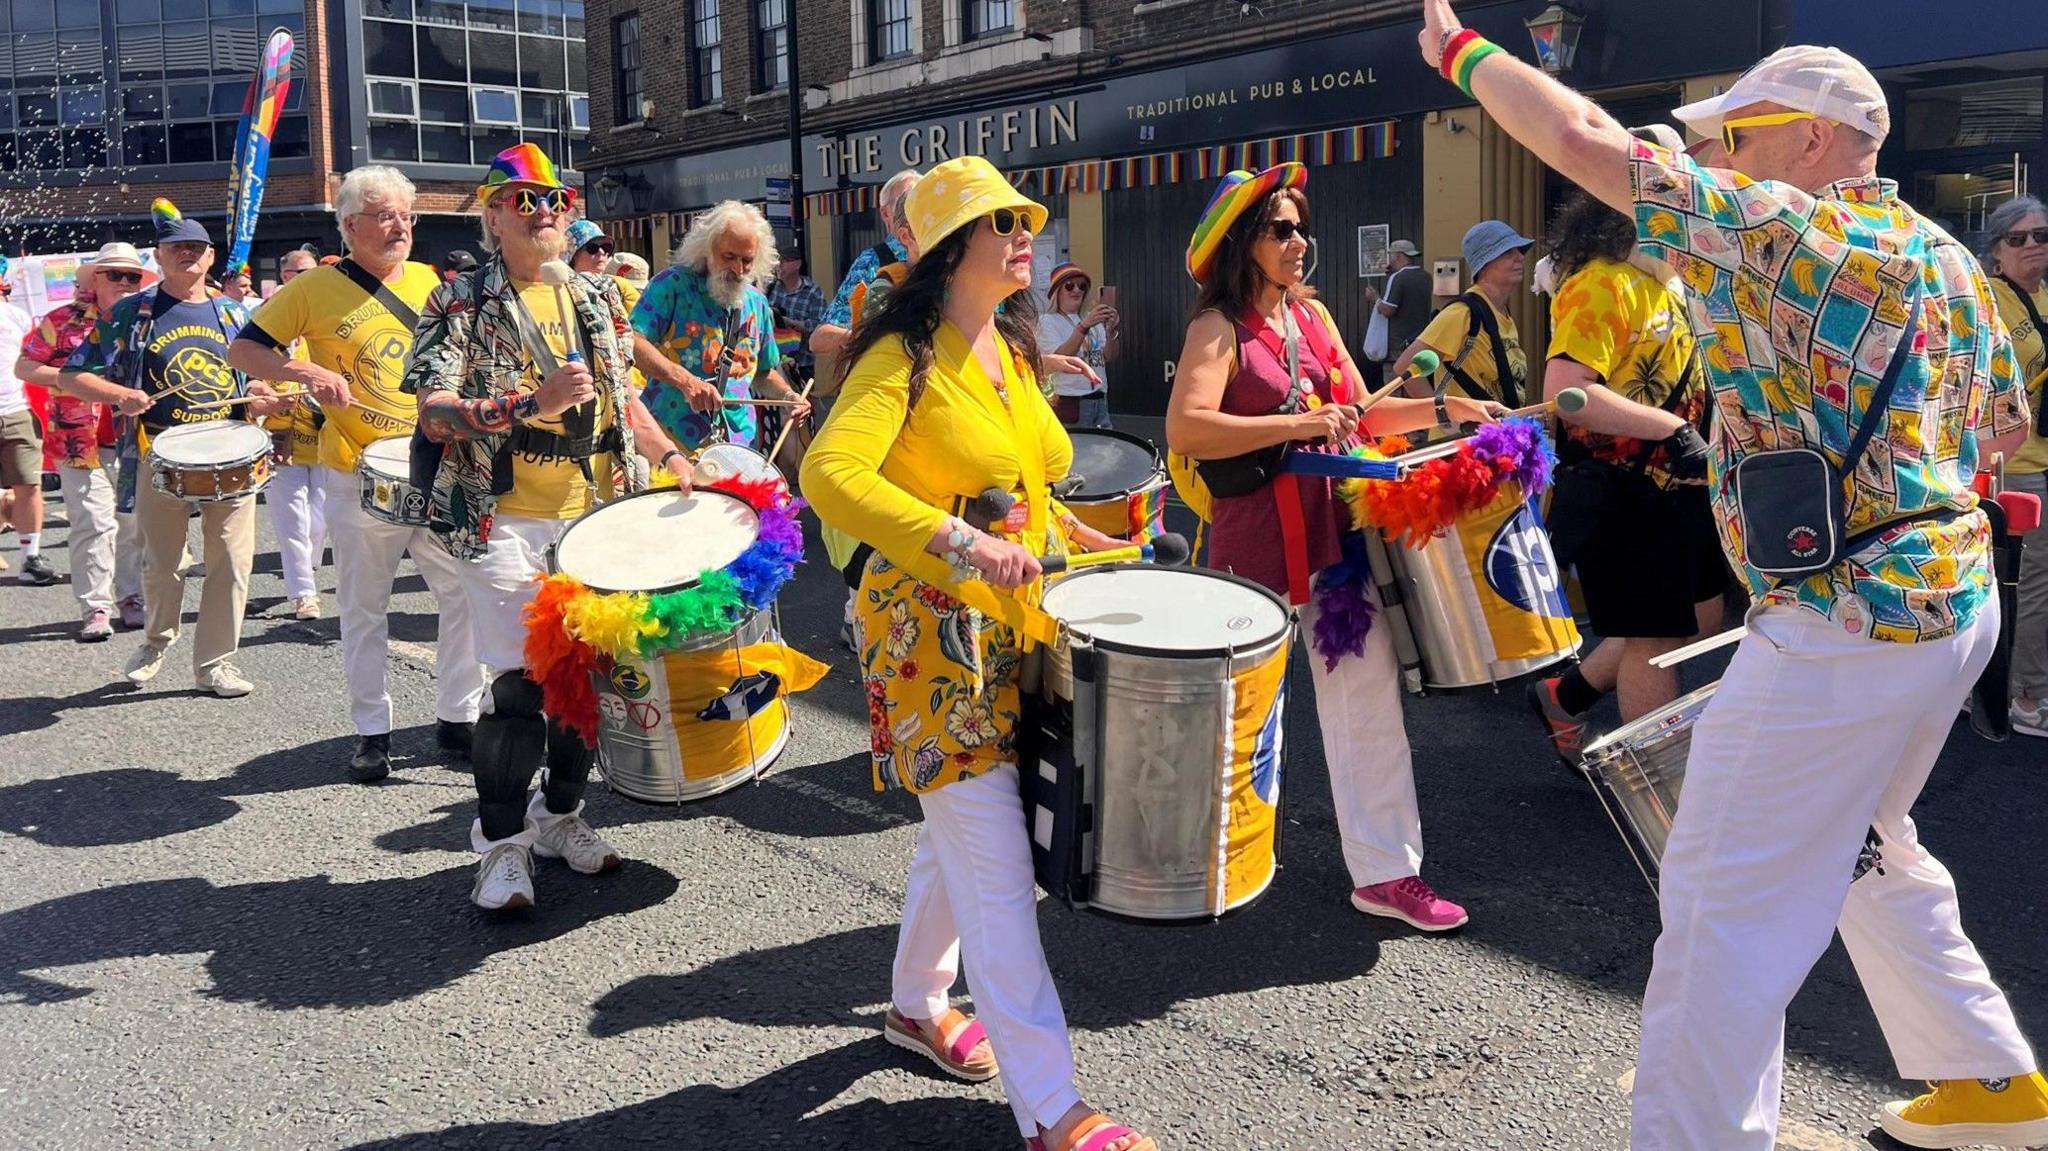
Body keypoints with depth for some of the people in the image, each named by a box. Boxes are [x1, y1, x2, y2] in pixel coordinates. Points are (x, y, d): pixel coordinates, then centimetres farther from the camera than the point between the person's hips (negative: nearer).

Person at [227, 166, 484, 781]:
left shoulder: (427, 280, 8)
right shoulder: (316, 288, -4)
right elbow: (243, 350, -2)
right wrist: (306, 371, -19)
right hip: (360, 479, -3)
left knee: (467, 593, 3)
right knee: (364, 611, 6)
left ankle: (458, 717, 18)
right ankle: (372, 732, 19)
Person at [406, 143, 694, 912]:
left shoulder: (597, 298, 13)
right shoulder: (461, 304, -3)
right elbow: (433, 412, -13)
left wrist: (669, 457, 5)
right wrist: (533, 402, -26)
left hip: (597, 516, 5)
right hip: (506, 524, -5)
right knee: (521, 682, -9)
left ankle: (560, 814, 29)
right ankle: (502, 844, 8)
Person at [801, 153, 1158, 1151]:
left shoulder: (1012, 351, 12)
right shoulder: (905, 357, -13)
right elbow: (829, 473, -29)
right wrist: (958, 545, -37)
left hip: (1014, 626, 8)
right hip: (935, 632, -8)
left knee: (960, 837, 21)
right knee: (998, 870, -8)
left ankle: (917, 1004, 42)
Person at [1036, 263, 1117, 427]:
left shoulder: (1092, 319, 13)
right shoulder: (1048, 321, -4)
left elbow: (1109, 357, 4)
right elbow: (1059, 358, -19)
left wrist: (1111, 331, -15)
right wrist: (1083, 327, -30)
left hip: (1100, 400, 6)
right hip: (1071, 403, -6)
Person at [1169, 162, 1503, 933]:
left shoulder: (1311, 315, 10)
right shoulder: (1219, 327, -10)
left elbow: (1359, 414, 15)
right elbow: (1185, 429, -25)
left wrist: (1443, 411, 2)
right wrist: (1297, 425, -26)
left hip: (1336, 526, 6)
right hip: (1257, 538, -6)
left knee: (1369, 697, 2)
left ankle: (1385, 870, 9)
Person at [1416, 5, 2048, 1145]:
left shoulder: (1778, 232, -13)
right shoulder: (1950, 259, 12)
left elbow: (1584, 138, -15)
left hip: (1842, 625, -10)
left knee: (1725, 898, -3)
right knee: (1863, 848, 27)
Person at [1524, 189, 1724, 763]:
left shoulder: (1666, 282, 12)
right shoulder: (1600, 285, -18)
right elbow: (1564, 390, -31)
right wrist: (1672, 431, -32)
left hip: (1675, 485, 10)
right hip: (1621, 492, -10)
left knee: (1701, 617, 20)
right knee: (1654, 637, 2)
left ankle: (1566, 697, 33)